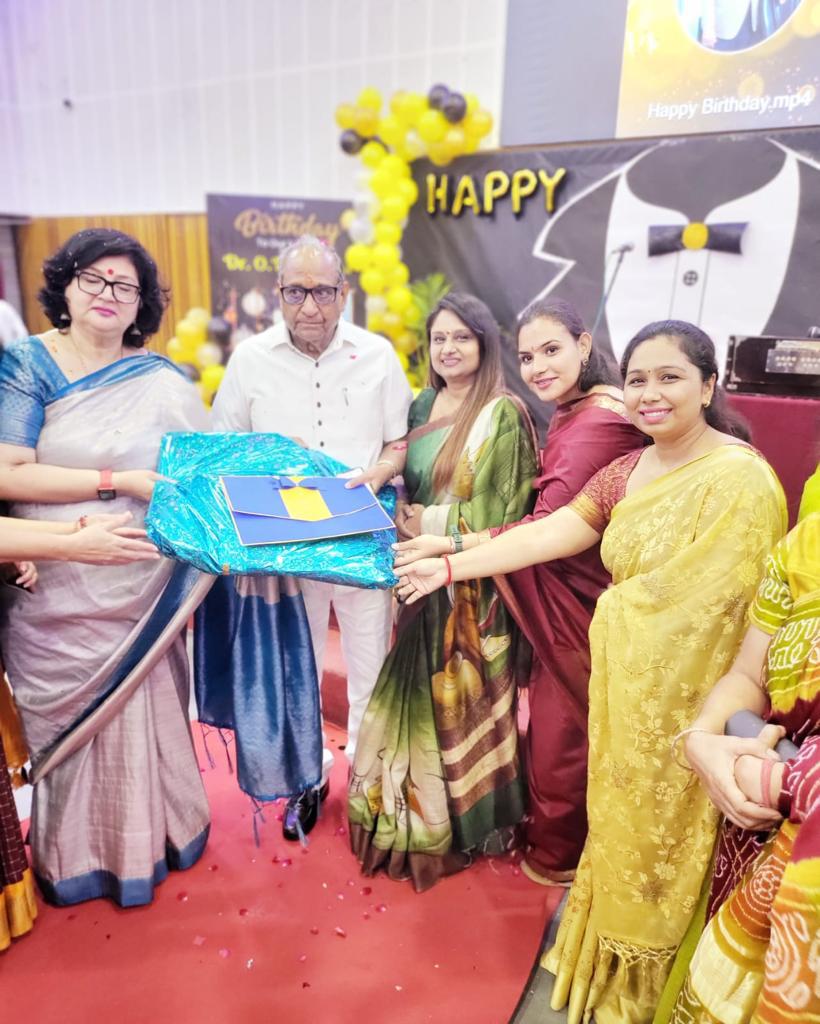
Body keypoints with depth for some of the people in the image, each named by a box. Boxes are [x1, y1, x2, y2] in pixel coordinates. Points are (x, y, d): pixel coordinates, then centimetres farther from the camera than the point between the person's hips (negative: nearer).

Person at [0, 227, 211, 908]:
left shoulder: (162, 382, 2)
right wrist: (120, 480, -17)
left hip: (138, 592, 1)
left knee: (141, 714, 9)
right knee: (67, 723, 12)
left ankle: (146, 845, 35)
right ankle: (72, 859, 37)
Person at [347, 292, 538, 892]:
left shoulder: (503, 414, -11)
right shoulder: (424, 405, 10)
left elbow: (504, 512, -14)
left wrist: (433, 524, -15)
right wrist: (398, 515, 2)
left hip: (473, 586, -6)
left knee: (463, 702, 7)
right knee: (419, 696, 16)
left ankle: (471, 821, 30)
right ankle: (417, 809, 37)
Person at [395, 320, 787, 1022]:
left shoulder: (740, 479, -21)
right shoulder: (632, 469, 3)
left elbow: (707, 611, -23)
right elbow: (550, 533, -1)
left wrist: (616, 608, -10)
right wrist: (449, 566, -3)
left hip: (683, 703, -6)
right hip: (625, 690, 6)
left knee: (659, 841, 14)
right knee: (622, 825, 22)